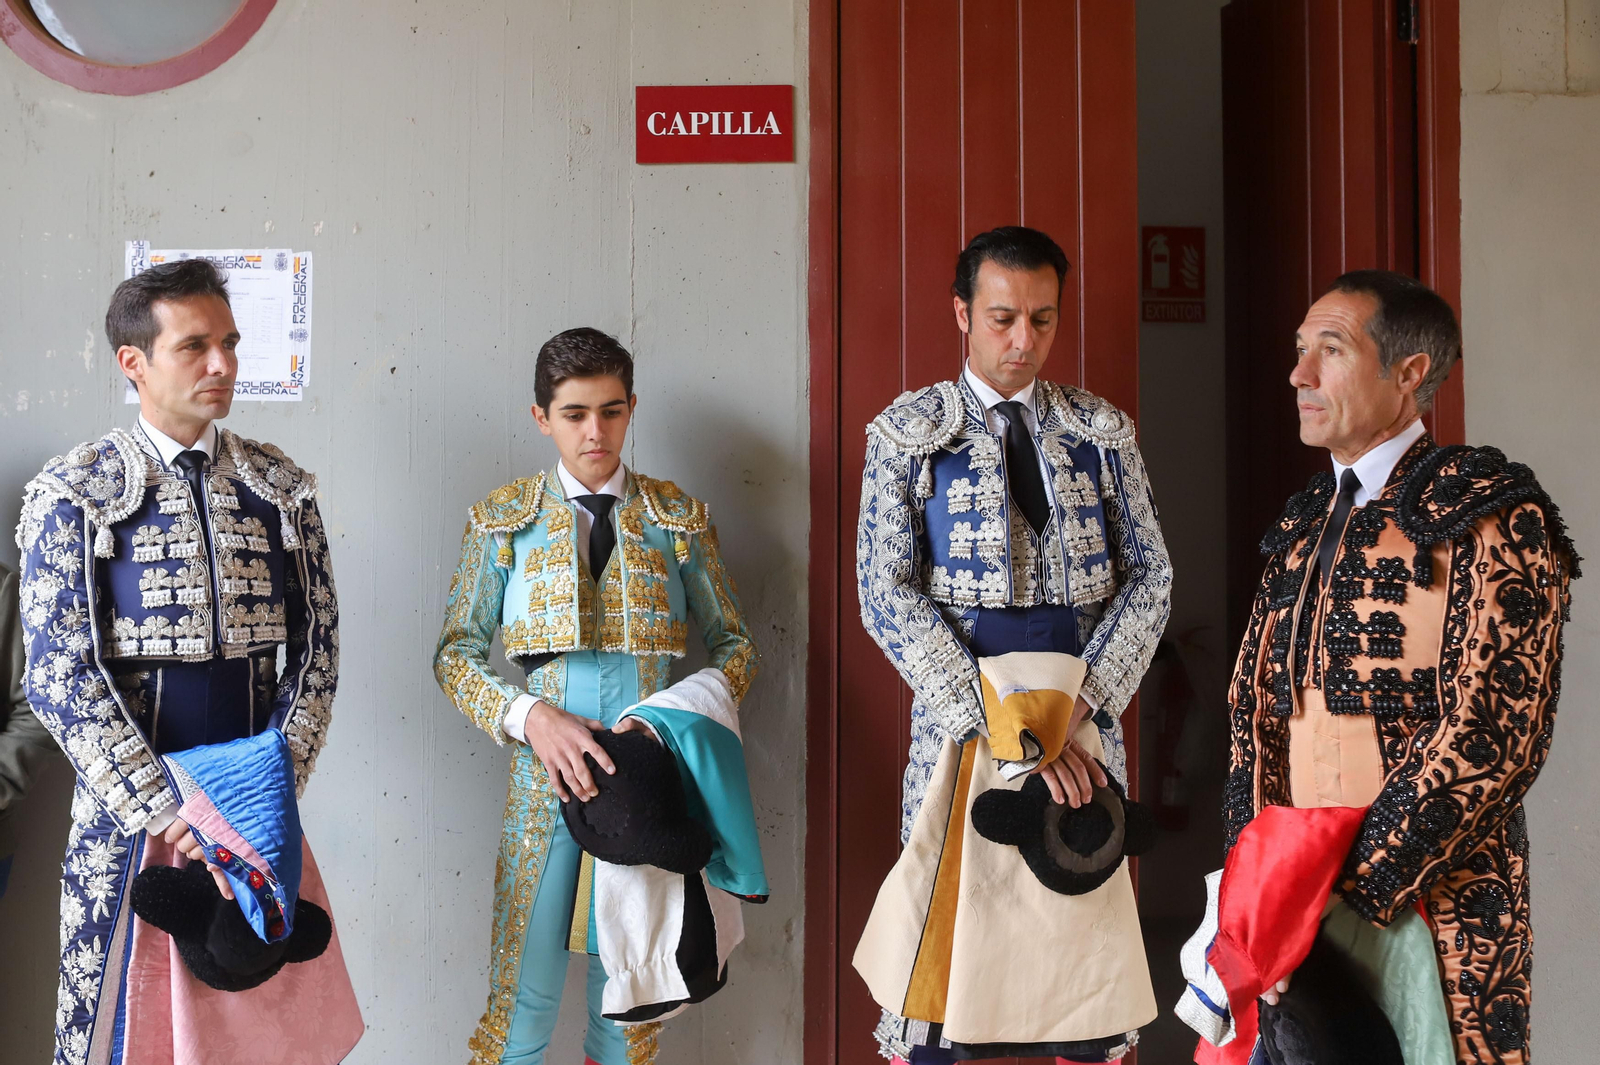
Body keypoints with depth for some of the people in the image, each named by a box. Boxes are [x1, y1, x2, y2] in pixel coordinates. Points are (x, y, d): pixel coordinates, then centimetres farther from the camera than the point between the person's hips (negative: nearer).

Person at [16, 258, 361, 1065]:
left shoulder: (281, 488, 5)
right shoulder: (73, 494, -5)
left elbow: (317, 646, 5)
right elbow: (60, 678, -9)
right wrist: (165, 809, -15)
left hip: (260, 808, 3)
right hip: (129, 809, -2)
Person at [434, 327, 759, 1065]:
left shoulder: (678, 518, 7)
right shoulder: (503, 521, 5)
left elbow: (732, 638, 10)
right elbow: (455, 652, 4)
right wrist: (531, 717, -14)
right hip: (545, 780, -1)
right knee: (524, 983, 0)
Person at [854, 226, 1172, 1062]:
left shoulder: (1103, 432, 10)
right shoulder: (907, 432, 2)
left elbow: (1150, 576, 6)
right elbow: (886, 593, -7)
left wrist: (1082, 706, -9)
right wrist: (1001, 728, -15)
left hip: (1083, 726, 2)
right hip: (960, 722, -2)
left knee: (1088, 949, 3)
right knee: (949, 939, -1)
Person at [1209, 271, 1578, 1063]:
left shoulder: (1488, 516, -8)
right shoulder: (1304, 526, 12)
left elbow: (1493, 736, -17)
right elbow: (1252, 708, 10)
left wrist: (1344, 891, -18)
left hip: (1432, 904, -5)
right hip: (1297, 900, 6)